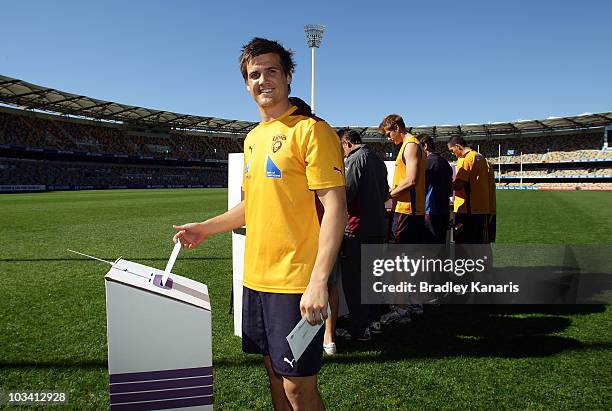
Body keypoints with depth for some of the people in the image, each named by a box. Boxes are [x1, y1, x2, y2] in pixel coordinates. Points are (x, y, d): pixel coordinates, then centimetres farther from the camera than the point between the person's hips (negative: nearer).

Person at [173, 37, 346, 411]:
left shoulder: (310, 129, -10)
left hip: (296, 282, -7)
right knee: (275, 373, 19)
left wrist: (319, 281, -23)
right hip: (257, 277, 8)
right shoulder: (253, 137, 14)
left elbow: (335, 208, -16)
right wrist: (206, 228, 20)